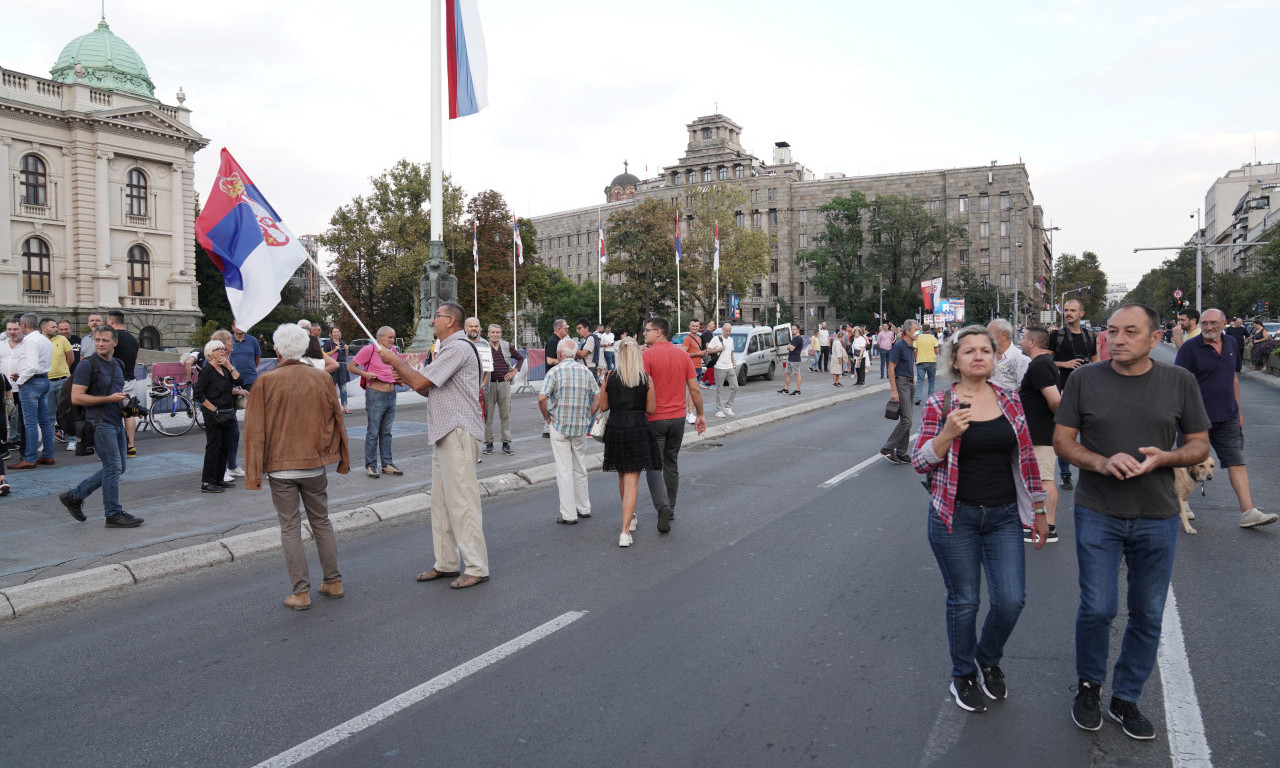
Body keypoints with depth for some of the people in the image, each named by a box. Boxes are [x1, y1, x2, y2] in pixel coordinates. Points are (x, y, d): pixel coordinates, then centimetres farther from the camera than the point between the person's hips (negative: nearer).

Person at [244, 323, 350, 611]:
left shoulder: (266, 382, -9)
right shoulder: (322, 379, -1)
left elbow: (254, 430, -8)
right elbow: (336, 421, 7)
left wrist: (253, 472, -3)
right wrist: (342, 459, 18)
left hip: (280, 466, -3)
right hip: (314, 464, 3)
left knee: (290, 528, 5)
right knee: (321, 522, 16)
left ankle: (301, 593, 8)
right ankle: (334, 582, 22)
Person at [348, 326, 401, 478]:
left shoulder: (394, 350, 10)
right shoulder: (369, 349, -8)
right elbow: (350, 366, -6)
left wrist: (398, 377, 10)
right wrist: (365, 374, -19)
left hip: (391, 395, 6)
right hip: (375, 395, -6)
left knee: (386, 432, 12)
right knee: (373, 432, -3)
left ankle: (386, 464, 18)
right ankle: (371, 465, 6)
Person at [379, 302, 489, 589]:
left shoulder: (458, 347, -13)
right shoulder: (447, 349, 22)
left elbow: (421, 382, -18)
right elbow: (432, 390, 23)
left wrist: (394, 360, -4)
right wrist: (406, 378, 8)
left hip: (458, 433, -11)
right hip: (444, 434, 11)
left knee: (461, 501, -9)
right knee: (441, 501, 14)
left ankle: (476, 568, -3)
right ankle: (446, 563, 22)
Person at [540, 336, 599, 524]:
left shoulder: (556, 371, -9)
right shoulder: (586, 371, 4)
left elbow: (542, 398, -19)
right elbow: (598, 397, 2)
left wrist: (547, 416, -4)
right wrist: (587, 416, 12)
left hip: (559, 426, -4)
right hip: (581, 427, 4)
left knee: (564, 470, 0)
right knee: (580, 468, 18)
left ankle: (569, 514, 3)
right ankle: (584, 508, 25)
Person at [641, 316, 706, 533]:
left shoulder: (647, 355, -11)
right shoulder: (683, 354, 4)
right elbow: (694, 389, 5)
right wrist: (700, 415, 14)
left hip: (654, 418, -5)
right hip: (677, 418, 5)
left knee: (653, 466, 1)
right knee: (671, 465, 18)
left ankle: (663, 506, -17)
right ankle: (670, 508, 26)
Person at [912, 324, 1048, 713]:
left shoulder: (1010, 401, 4)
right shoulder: (939, 405, -6)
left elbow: (1026, 458, 11)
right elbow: (921, 462, -8)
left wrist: (1038, 509, 14)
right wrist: (948, 434, -25)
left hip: (1004, 517, 3)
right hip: (955, 519, -3)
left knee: (1011, 600, -1)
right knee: (964, 600, 7)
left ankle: (988, 660, 30)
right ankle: (963, 675, 31)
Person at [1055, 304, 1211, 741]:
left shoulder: (1180, 382, 0)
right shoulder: (1085, 380, -3)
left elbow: (1200, 446, 5)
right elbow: (1061, 440, -1)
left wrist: (1164, 458, -17)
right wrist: (1102, 462, -19)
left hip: (1157, 517, 2)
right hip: (1098, 514, -1)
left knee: (1148, 614, 10)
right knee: (1098, 609, -1)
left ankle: (1126, 698, 29)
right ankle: (1089, 687, 25)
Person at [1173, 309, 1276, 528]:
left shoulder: (1231, 343, 8)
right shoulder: (1190, 347, -9)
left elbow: (1233, 377, 17)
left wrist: (1238, 409, 17)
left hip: (1227, 417, 5)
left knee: (1237, 462, 1)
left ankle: (1248, 512, 0)